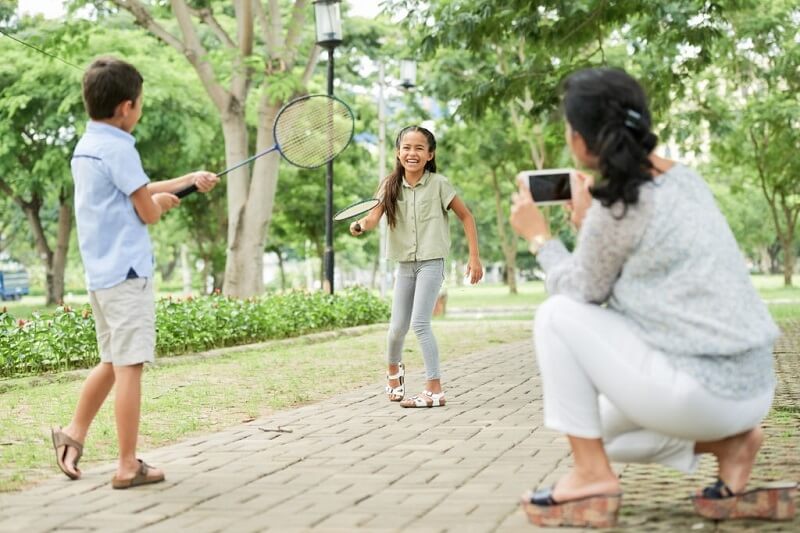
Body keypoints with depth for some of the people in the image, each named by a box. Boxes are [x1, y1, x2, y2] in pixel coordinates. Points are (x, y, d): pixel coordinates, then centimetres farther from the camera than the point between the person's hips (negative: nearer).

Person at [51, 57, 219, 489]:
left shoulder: (85, 146, 14)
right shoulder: (118, 148, -14)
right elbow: (148, 212, -10)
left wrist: (189, 179, 21)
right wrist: (162, 201, 11)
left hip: (99, 273, 9)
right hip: (127, 273, -9)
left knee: (112, 362, 21)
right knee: (128, 365, -6)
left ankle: (74, 434, 27)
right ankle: (128, 465, -3)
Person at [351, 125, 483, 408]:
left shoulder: (438, 184, -7)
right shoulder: (390, 186, 2)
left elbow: (466, 216, 0)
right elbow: (374, 217, -11)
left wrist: (474, 257, -4)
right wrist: (360, 225, -35)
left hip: (431, 262, -4)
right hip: (404, 265, 4)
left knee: (420, 323, -16)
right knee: (397, 327, 8)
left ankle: (435, 389, -13)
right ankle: (393, 369, 40)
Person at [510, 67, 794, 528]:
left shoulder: (621, 204, -15)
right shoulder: (684, 180, 10)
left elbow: (584, 291, -1)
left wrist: (539, 236, 11)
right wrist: (589, 222, 23)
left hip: (702, 391, -9)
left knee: (558, 315, -3)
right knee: (598, 431, 25)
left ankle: (593, 476, 0)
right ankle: (728, 442, 10)